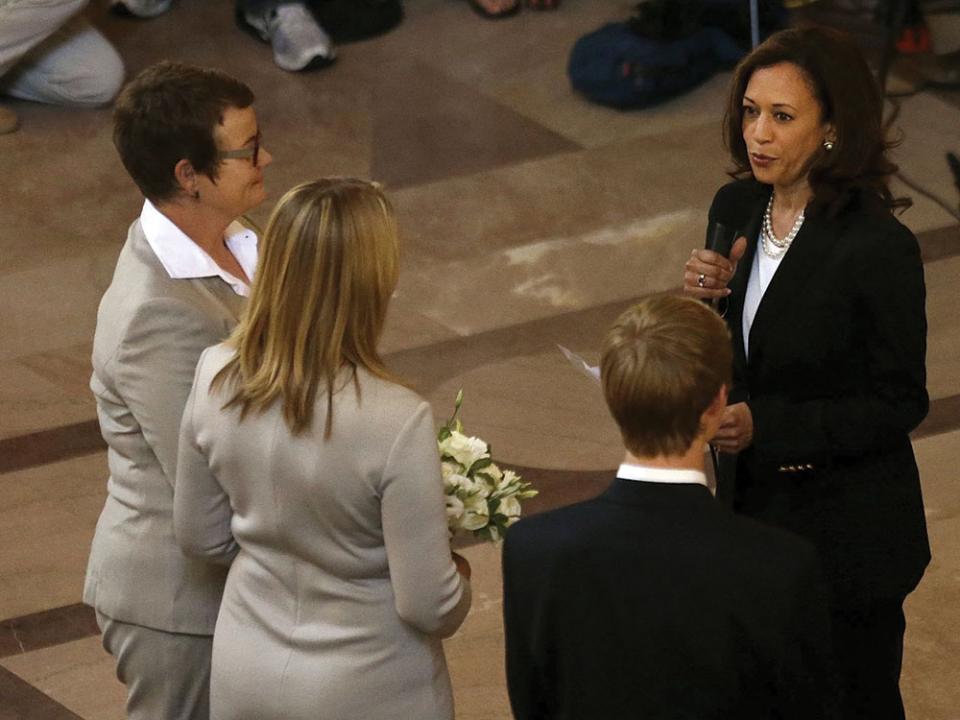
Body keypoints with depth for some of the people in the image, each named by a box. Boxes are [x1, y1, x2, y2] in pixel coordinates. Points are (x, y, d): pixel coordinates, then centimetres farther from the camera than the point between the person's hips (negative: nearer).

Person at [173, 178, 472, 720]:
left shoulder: (217, 379, -14)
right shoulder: (397, 422, -29)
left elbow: (201, 538, 1)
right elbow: (431, 608, -21)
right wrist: (459, 582, 0)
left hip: (247, 675, 4)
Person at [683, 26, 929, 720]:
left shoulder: (880, 247, -24)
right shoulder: (737, 208, -3)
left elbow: (899, 403, -18)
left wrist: (765, 427, -27)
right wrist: (704, 297, -14)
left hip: (847, 531, -6)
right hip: (751, 505, 6)